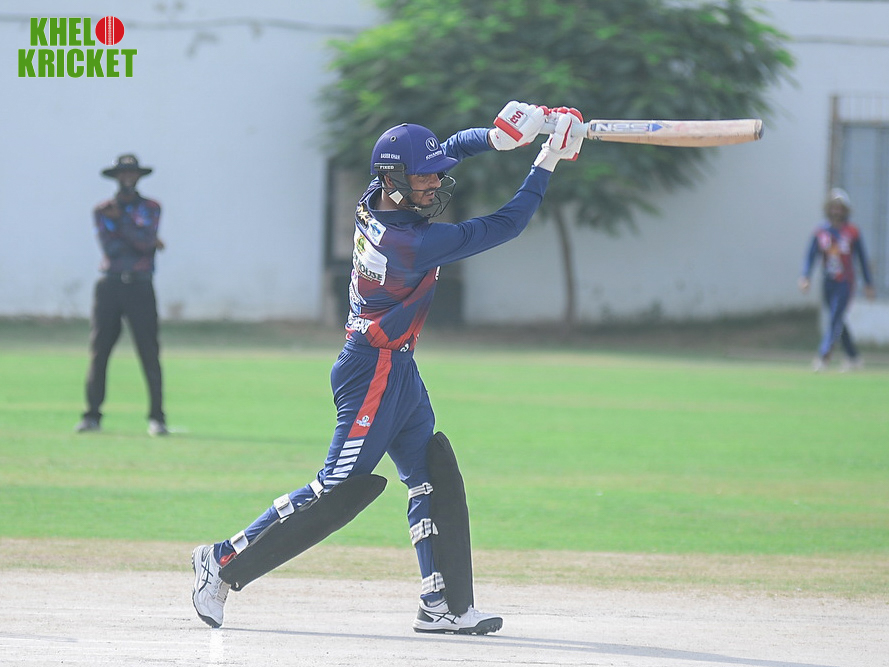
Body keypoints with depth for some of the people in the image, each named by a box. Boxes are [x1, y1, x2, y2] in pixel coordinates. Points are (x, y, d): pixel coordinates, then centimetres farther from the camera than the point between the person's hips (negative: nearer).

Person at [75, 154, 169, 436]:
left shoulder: (150, 208, 8)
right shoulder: (102, 210, 9)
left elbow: (145, 239, -10)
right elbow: (109, 247, -5)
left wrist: (121, 218, -13)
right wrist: (146, 242, -6)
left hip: (140, 287, -1)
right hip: (109, 285, 1)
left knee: (149, 353, -7)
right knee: (99, 350, -2)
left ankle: (156, 418, -4)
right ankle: (92, 416, 3)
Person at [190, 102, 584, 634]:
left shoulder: (376, 205, -2)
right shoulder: (412, 244, -27)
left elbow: (454, 149, 10)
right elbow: (504, 227, -21)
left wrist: (497, 135, -9)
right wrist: (549, 161, -14)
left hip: (398, 370, 10)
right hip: (375, 371, -10)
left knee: (436, 480, 8)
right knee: (340, 490, -6)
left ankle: (445, 605, 9)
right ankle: (225, 563, 0)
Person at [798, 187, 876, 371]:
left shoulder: (852, 232, -3)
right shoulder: (821, 231, 3)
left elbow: (862, 258, 3)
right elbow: (811, 256, 1)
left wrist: (868, 285, 5)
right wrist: (805, 277, -15)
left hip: (845, 283, -4)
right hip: (828, 283, 4)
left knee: (835, 320, -16)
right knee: (837, 322, 12)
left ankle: (823, 356, -25)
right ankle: (853, 358, 25)